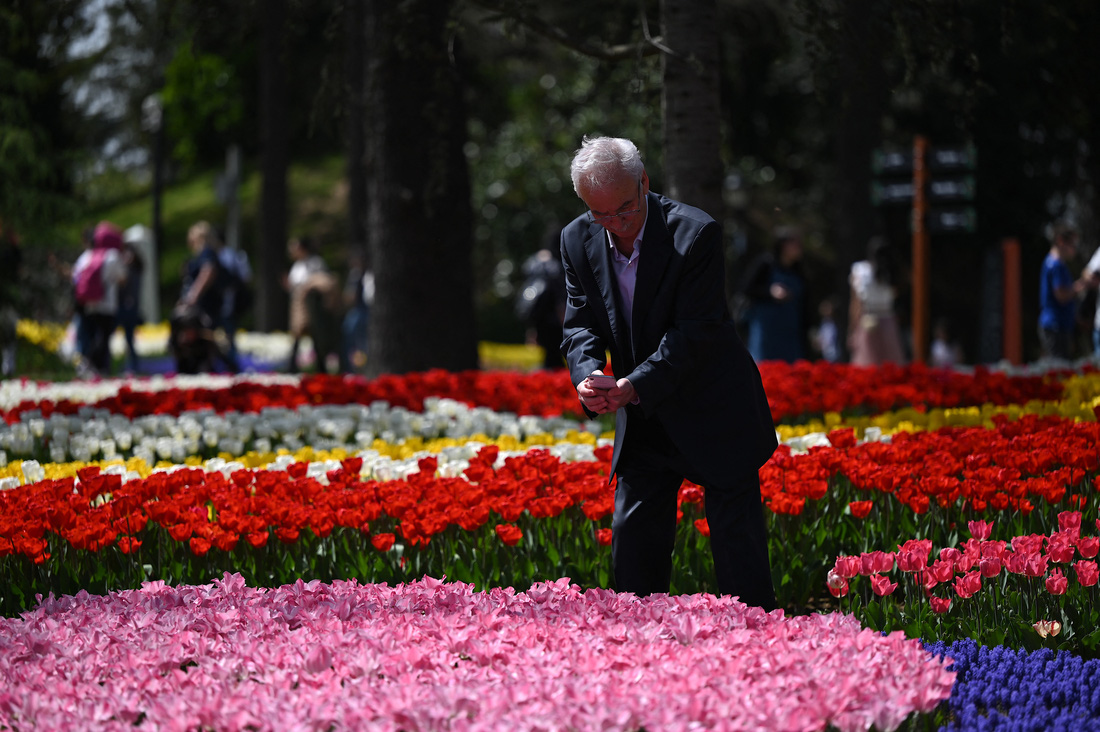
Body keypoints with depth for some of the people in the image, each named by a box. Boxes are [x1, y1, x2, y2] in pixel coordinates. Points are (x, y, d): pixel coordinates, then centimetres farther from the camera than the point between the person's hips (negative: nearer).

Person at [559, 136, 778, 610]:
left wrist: (635, 386, -32)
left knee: (737, 540, -3)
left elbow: (697, 331, -23)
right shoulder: (578, 241, -5)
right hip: (642, 420, 5)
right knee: (632, 536, 7)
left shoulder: (695, 234, -21)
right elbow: (580, 325, -2)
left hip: (714, 414, -5)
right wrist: (588, 374, -25)